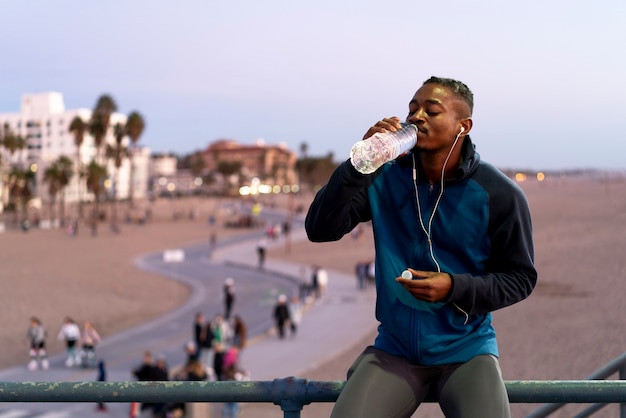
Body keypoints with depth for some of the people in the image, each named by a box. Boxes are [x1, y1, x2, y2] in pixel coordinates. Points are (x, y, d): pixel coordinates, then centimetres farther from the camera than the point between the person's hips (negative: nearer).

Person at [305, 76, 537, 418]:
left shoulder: (499, 196, -8)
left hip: (467, 349, -1)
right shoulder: (385, 177, -3)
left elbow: (520, 277, -1)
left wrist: (455, 287, -18)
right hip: (395, 348, 1)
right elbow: (320, 230, -10)